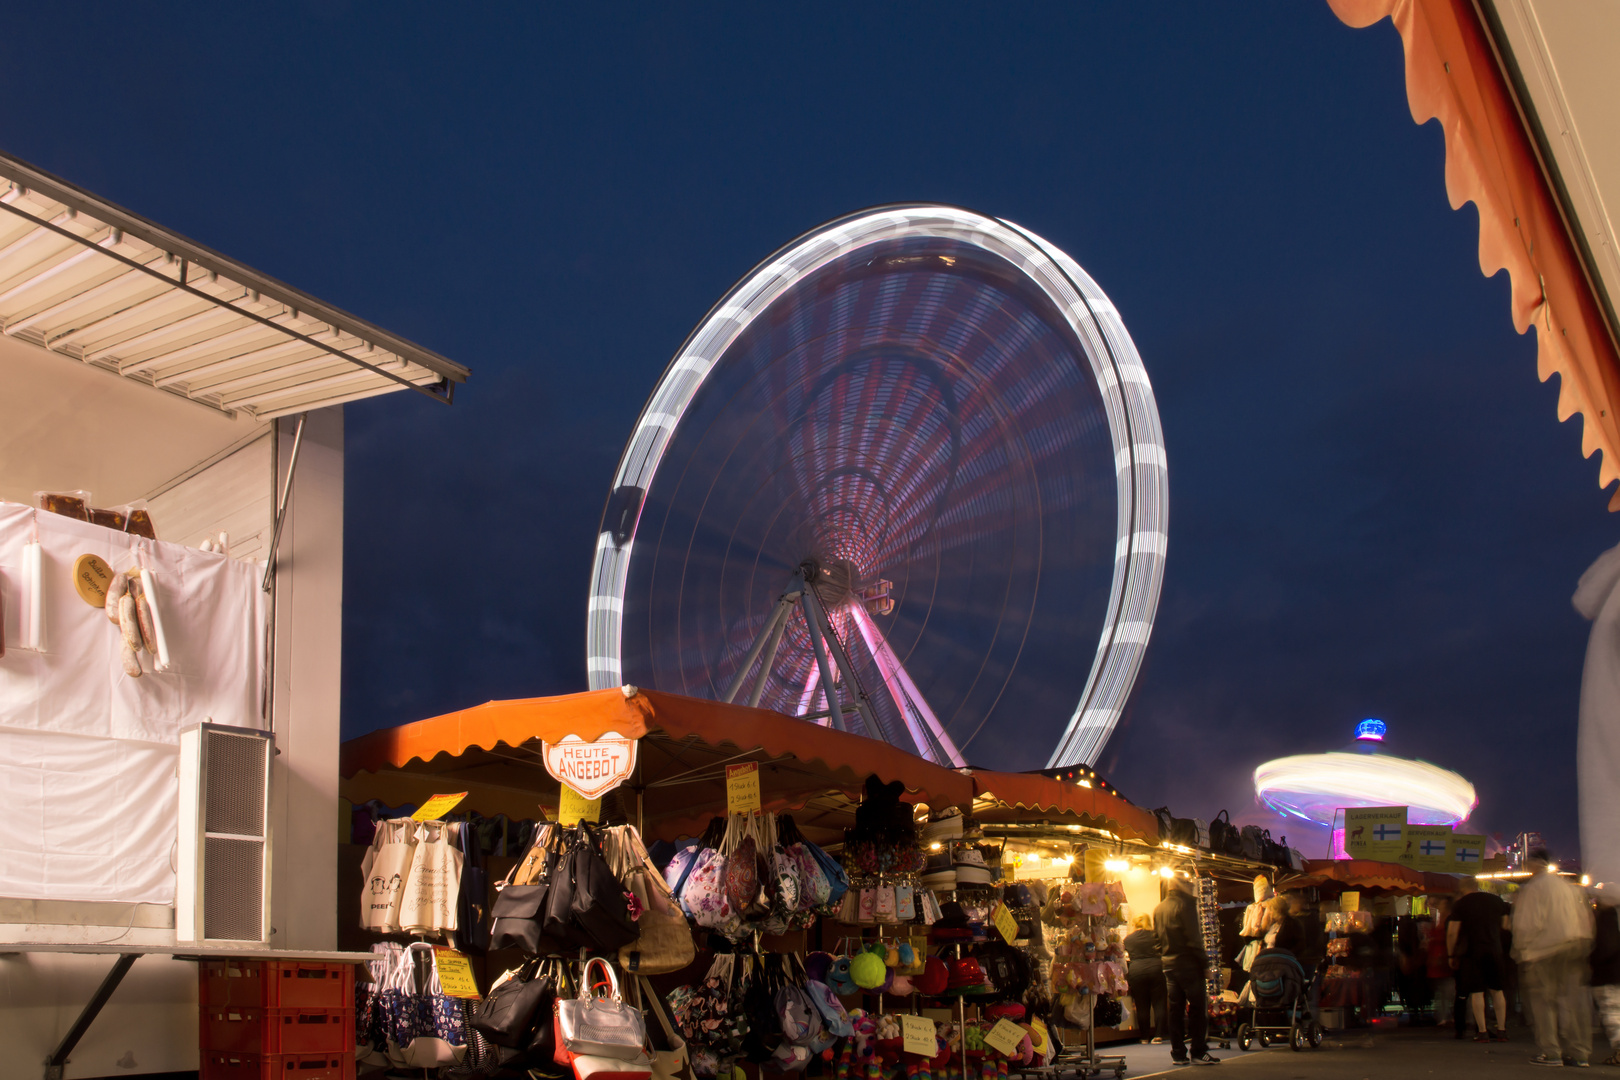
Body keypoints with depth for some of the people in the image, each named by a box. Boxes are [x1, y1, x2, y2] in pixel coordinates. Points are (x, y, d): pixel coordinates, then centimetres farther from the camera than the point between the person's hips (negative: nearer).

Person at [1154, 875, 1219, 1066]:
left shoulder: (1158, 909, 11)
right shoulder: (1185, 905, -11)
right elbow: (1193, 937, -16)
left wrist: (1165, 956, 16)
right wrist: (1204, 962, -13)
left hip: (1168, 964, 7)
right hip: (1187, 963, -7)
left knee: (1175, 1009, 9)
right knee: (1198, 1007, -1)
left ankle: (1178, 1054, 10)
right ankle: (1198, 1052, -2)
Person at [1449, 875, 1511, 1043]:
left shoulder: (1460, 904, -5)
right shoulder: (1496, 900, 6)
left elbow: (1452, 932, -8)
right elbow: (1504, 925, 16)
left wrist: (1451, 954, 3)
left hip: (1472, 952, -4)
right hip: (1495, 950, 4)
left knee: (1476, 992, 0)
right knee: (1497, 990, 13)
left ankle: (1482, 1032, -3)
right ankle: (1502, 1031, 14)